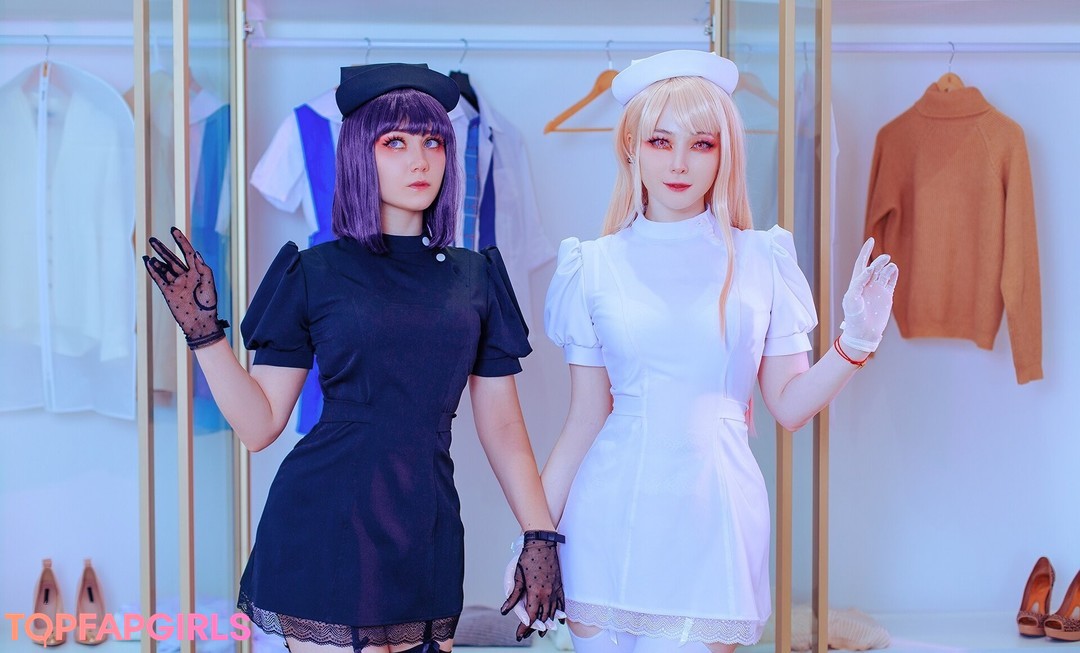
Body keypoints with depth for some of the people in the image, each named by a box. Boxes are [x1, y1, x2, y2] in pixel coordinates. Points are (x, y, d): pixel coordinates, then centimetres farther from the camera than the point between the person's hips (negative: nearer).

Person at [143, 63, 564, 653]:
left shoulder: (475, 278, 8)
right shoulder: (313, 272, 1)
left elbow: (501, 426, 10)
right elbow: (260, 425, -1)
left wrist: (540, 537, 5)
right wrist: (204, 332, -11)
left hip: (425, 534, 3)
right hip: (326, 531, -3)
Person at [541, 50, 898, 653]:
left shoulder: (762, 259, 3)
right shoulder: (594, 265, 2)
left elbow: (790, 405, 4)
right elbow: (585, 421, 6)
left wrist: (857, 342, -10)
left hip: (712, 517, 0)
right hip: (611, 514, 1)